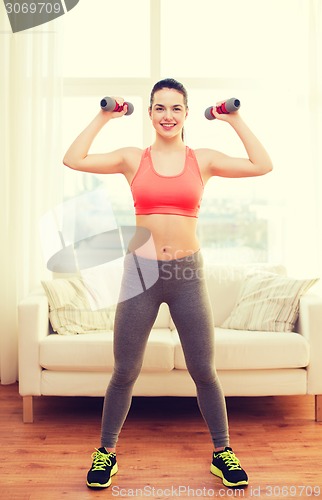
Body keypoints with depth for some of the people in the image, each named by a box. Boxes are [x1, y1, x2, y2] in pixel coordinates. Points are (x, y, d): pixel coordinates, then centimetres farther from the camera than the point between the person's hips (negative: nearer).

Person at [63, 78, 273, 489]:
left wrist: (235, 120, 5)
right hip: (141, 270, 0)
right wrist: (103, 118, 5)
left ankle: (222, 452, 32)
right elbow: (73, 160, -1)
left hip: (187, 273, 1)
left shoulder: (204, 160, 5)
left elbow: (262, 165, -1)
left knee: (204, 371, 10)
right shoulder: (132, 159, 5)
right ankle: (107, 452, 32)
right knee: (124, 372, 10)